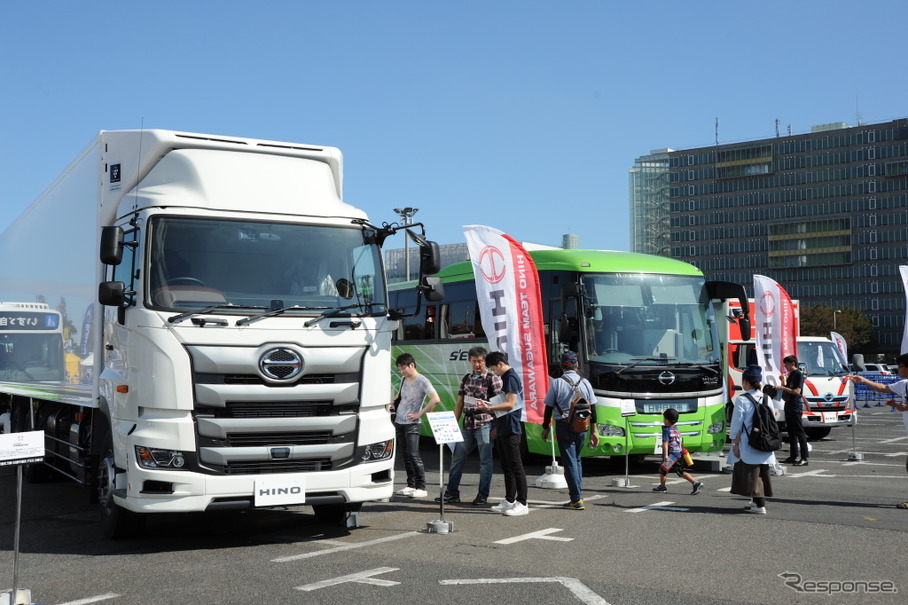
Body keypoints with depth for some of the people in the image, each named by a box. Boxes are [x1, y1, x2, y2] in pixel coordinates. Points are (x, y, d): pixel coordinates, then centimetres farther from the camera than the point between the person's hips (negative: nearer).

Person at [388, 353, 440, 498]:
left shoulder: (422, 381, -12)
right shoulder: (403, 379, 12)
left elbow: (435, 399, -22)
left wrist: (420, 414, -18)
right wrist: (393, 403, 9)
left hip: (412, 424, -8)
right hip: (399, 422, 8)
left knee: (413, 455, -13)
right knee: (405, 455, 10)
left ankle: (421, 488, -10)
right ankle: (411, 485, 17)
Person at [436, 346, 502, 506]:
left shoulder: (493, 379, -5)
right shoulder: (466, 378, 12)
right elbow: (459, 403, 15)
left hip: (484, 424, -6)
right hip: (467, 425, 6)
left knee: (485, 461, 2)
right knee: (457, 458, 8)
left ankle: (483, 495, 11)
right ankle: (452, 492, 18)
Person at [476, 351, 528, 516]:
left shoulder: (511, 377, -13)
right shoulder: (507, 377, 18)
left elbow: (510, 404, -21)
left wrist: (489, 407, -19)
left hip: (511, 429, -11)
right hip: (503, 429, 11)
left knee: (515, 466, -7)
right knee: (506, 466, 13)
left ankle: (522, 503, -4)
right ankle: (509, 501, 19)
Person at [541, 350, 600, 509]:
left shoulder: (557, 383, -7)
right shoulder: (585, 383, 3)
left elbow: (549, 408, -4)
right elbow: (592, 408, 5)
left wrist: (545, 427, 8)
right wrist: (593, 431, 11)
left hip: (564, 426, -4)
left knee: (570, 462, -2)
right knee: (577, 460, 19)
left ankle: (577, 499, -7)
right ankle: (578, 494, 20)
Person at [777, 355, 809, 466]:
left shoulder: (798, 374, -11)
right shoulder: (790, 375, 17)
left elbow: (797, 391, -19)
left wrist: (782, 388, -19)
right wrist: (783, 382, 11)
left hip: (796, 407, -10)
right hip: (788, 407, 10)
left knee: (799, 432, -8)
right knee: (791, 432, 12)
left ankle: (804, 458, -8)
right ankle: (793, 456, 17)